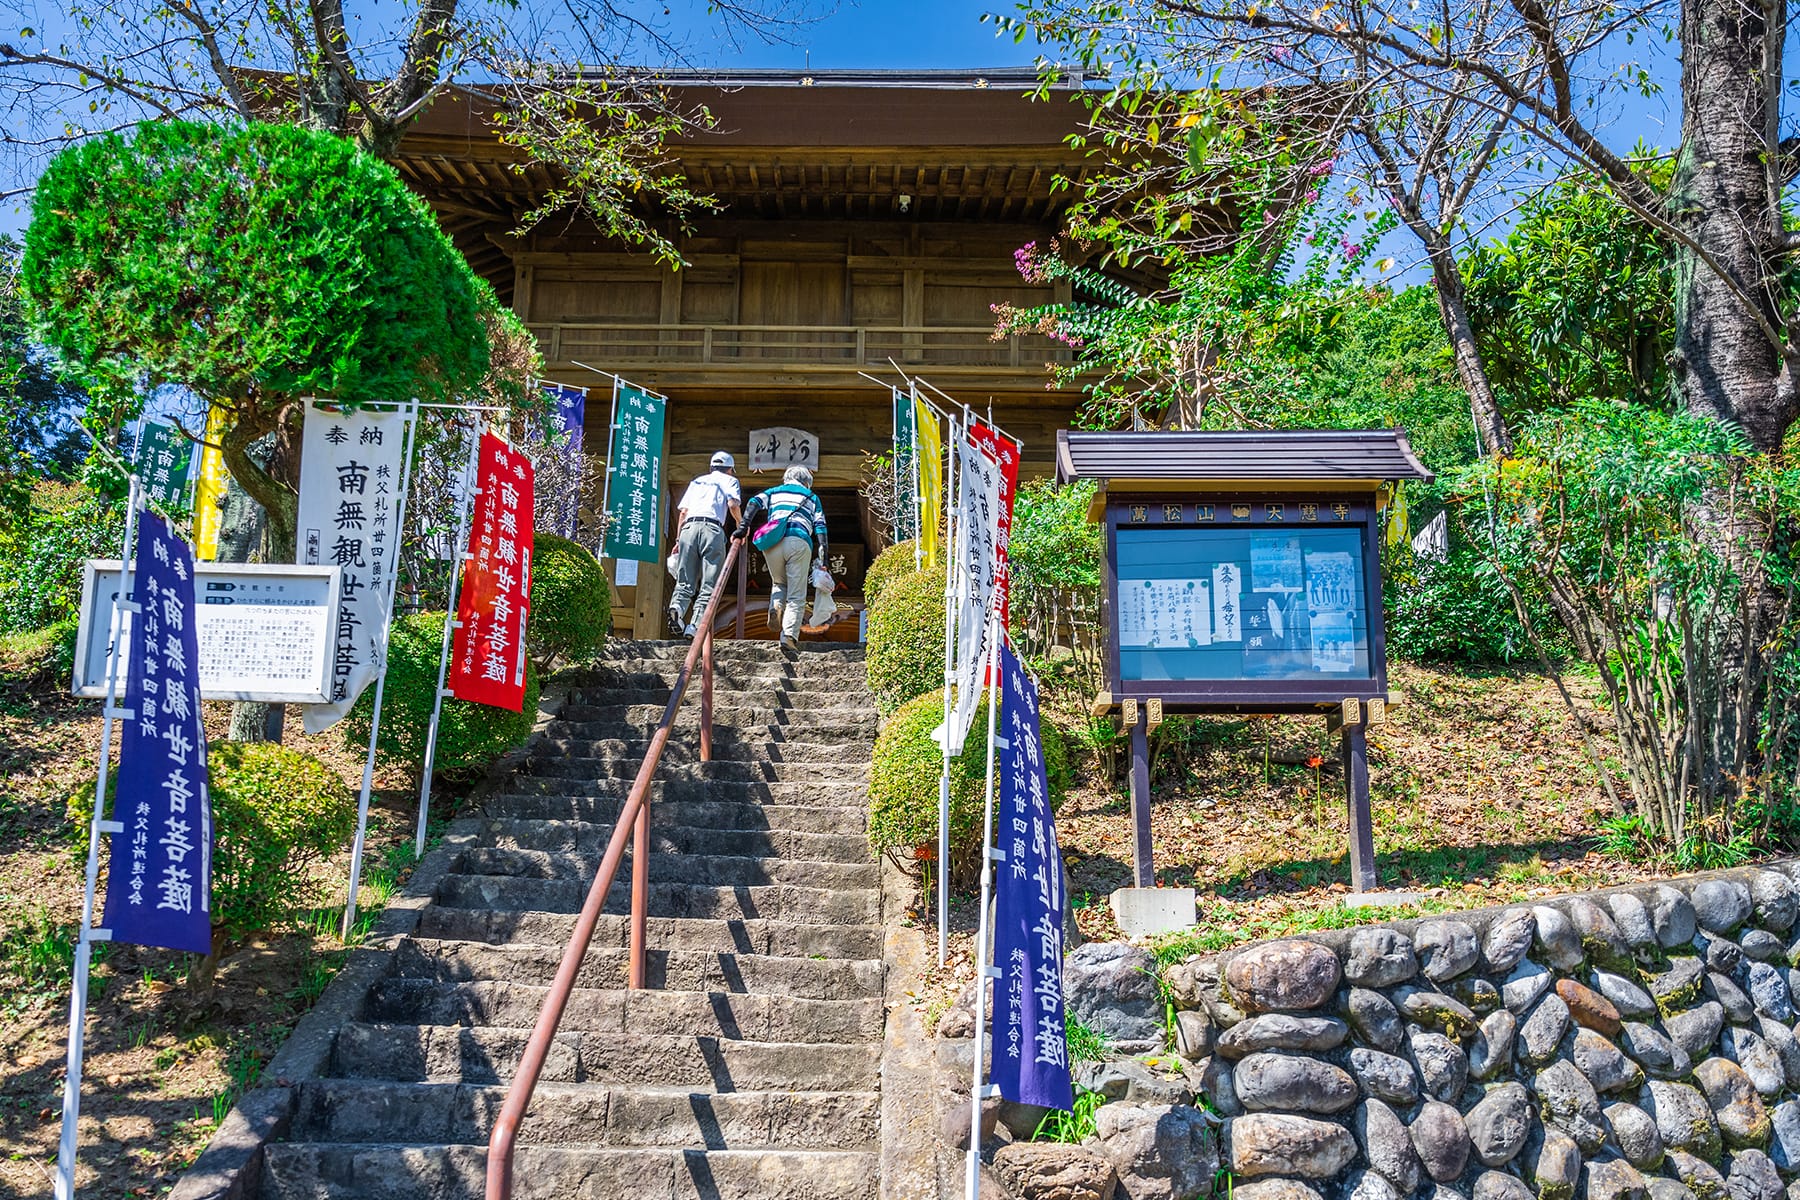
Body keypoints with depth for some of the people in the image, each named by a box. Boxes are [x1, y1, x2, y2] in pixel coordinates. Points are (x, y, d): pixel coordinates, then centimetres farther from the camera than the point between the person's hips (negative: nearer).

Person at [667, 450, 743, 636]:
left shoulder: (697, 481, 31)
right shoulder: (729, 480, 19)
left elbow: (683, 512, 21)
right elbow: (733, 504, 0)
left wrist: (678, 540, 21)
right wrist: (741, 524, 16)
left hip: (689, 528, 4)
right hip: (712, 529, -4)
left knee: (685, 582, 3)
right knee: (708, 585, -4)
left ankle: (676, 608, -27)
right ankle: (695, 625, -19)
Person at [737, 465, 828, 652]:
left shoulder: (774, 492, 29)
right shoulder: (811, 497, 26)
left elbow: (755, 502, 9)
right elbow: (819, 526, 13)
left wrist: (744, 526, 0)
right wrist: (823, 557, 6)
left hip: (772, 543, 2)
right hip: (799, 542, -2)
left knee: (779, 583, 24)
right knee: (796, 595, -1)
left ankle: (775, 607, -7)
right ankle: (789, 635, -17)